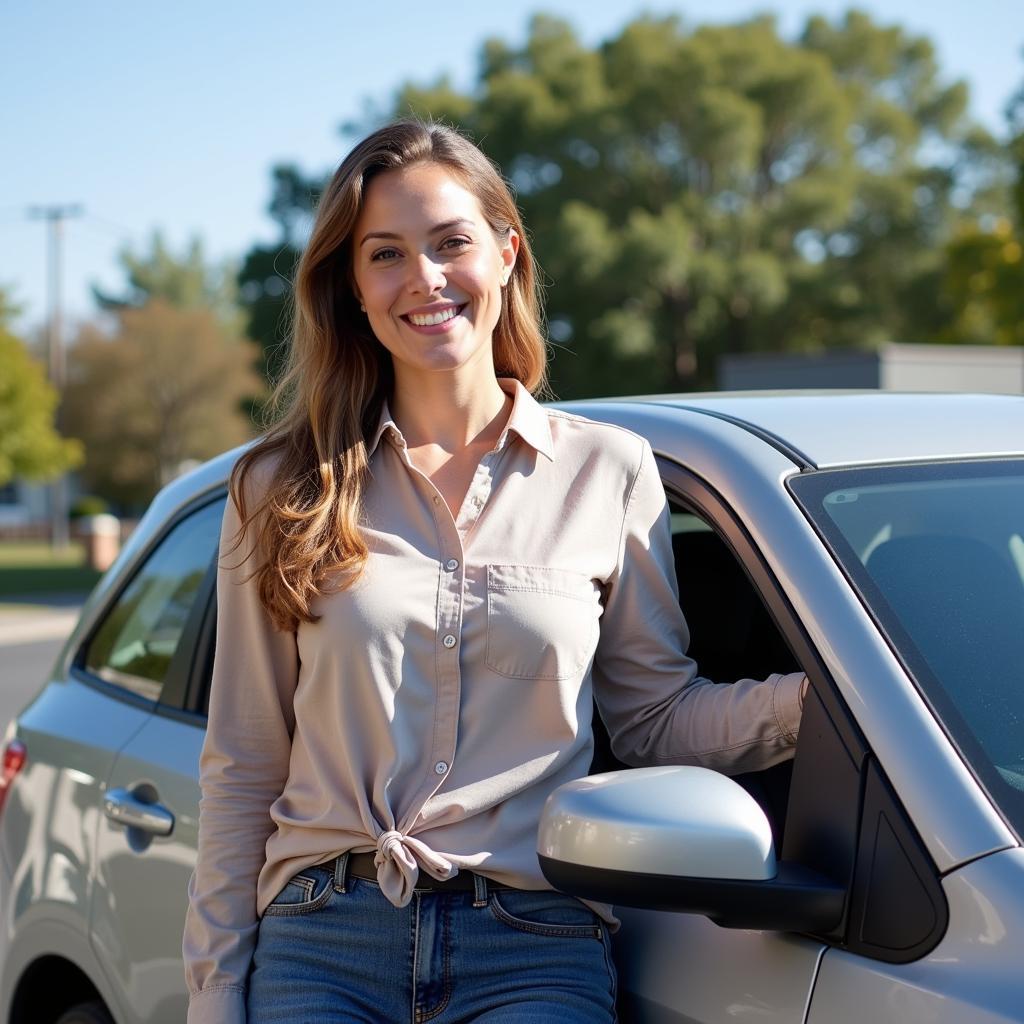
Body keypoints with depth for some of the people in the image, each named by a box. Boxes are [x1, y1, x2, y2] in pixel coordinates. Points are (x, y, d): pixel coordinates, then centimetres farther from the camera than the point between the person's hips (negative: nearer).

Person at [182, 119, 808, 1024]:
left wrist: (821, 697, -9)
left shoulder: (609, 471, 5)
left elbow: (660, 720, 8)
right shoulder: (285, 489, 6)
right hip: (320, 945, 0)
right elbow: (242, 768, 7)